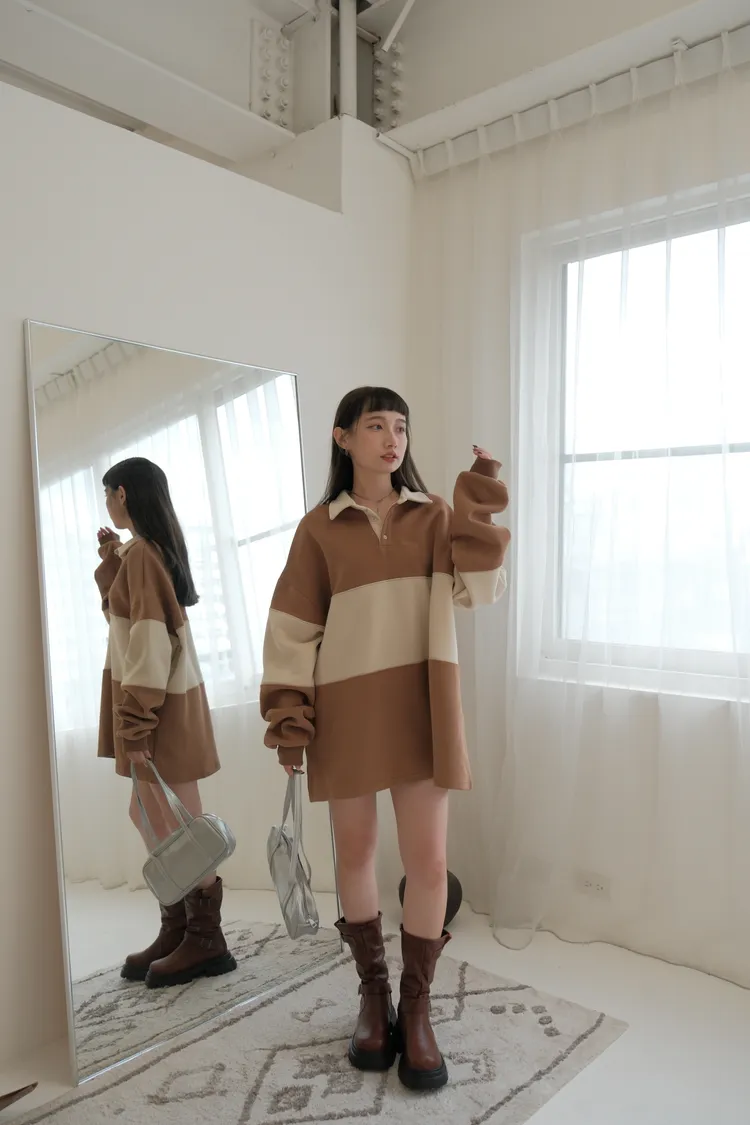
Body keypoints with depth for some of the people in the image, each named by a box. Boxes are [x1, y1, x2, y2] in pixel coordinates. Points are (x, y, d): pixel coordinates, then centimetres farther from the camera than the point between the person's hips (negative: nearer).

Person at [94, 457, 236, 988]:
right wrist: (110, 563, 15)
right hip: (162, 700, 10)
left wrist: (133, 726, -22)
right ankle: (177, 933, 25)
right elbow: (126, 617, 24)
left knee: (174, 825, -2)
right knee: (156, 819, 15)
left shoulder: (142, 551, -14)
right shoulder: (154, 548, 14)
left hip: (161, 705, -10)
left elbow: (151, 640, -21)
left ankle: (206, 941, 9)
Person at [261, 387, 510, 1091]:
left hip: (419, 705, 1)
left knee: (428, 860, 1)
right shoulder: (319, 528, 3)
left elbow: (478, 591, -5)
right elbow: (292, 628, 0)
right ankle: (373, 993, 34)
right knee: (355, 854, 11)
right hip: (344, 709, 0)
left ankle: (416, 1006, 24)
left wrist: (479, 515, -12)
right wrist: (288, 719, -5)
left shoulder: (434, 517, 7)